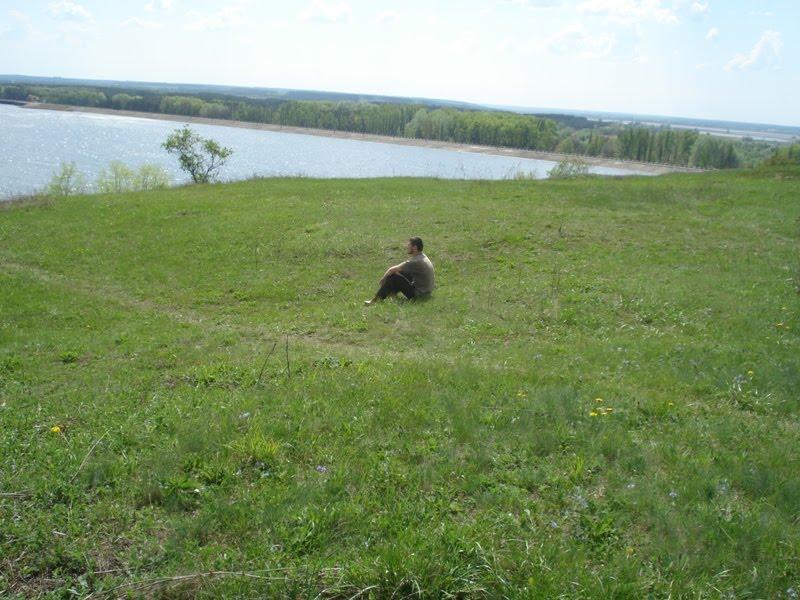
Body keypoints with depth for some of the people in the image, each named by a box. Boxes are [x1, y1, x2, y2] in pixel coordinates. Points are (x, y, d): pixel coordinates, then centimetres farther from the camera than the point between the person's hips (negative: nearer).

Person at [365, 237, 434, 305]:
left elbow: (392, 270, -16)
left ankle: (376, 300, -7)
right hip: (426, 290, 9)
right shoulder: (422, 257, 7)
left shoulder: (415, 261, -23)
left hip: (419, 294, -9)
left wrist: (383, 278, 1)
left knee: (393, 277, -13)